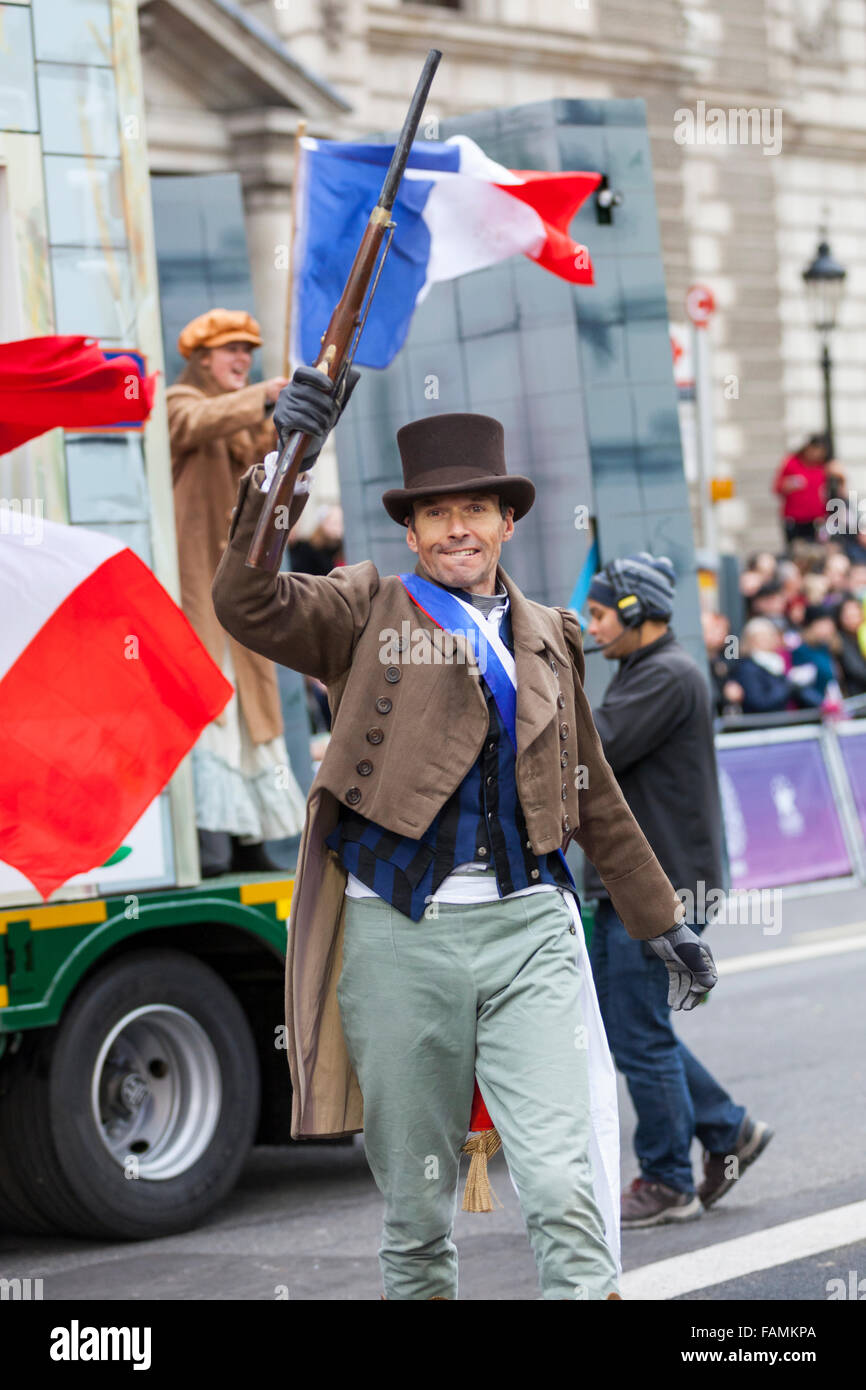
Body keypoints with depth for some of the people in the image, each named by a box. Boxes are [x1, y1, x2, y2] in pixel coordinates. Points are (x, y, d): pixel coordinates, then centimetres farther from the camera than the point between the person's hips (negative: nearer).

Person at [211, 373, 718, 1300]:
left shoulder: (548, 638, 18)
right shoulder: (367, 613, 7)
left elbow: (594, 797, 25)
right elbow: (248, 605, -12)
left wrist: (663, 923, 27)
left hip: (529, 926, 2)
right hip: (399, 935, -2)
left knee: (566, 1186, -9)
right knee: (414, 1191, 8)